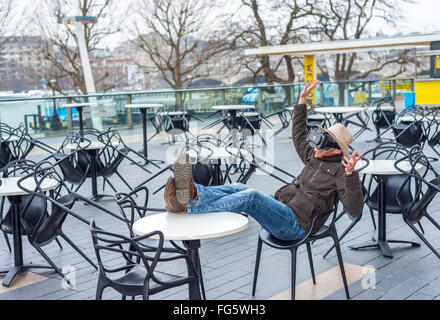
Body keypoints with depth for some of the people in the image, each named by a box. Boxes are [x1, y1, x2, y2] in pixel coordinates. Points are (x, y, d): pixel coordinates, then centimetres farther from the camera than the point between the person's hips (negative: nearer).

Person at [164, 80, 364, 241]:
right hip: (280, 204, 9)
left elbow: (355, 208, -16)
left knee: (251, 197, -31)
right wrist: (302, 101, 28)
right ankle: (193, 193, -43)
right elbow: (299, 137, 33)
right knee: (239, 188, -15)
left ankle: (188, 208, -41)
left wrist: (351, 174, -32)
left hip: (296, 225, -8)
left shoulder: (339, 171, -4)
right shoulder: (313, 157, 19)